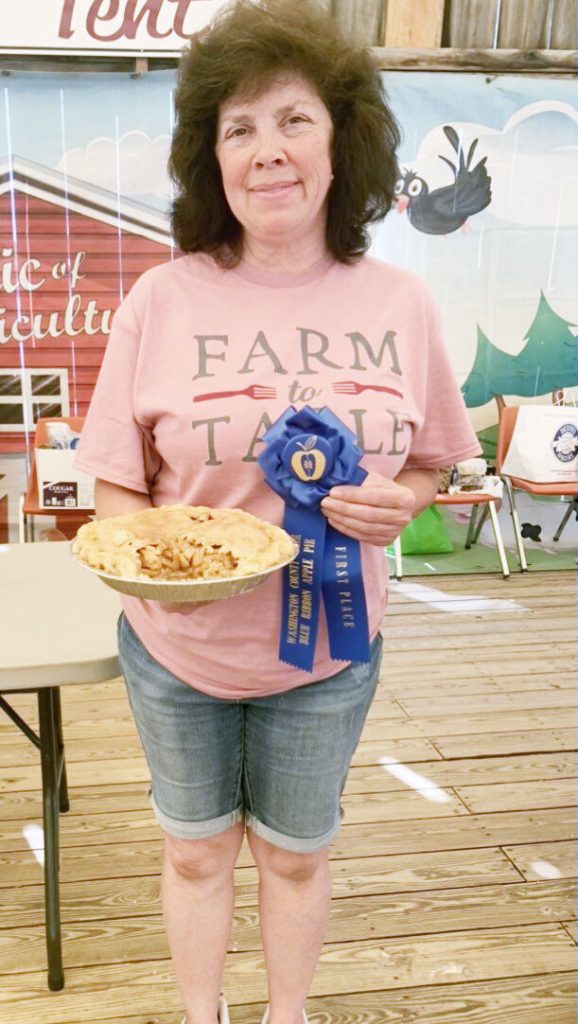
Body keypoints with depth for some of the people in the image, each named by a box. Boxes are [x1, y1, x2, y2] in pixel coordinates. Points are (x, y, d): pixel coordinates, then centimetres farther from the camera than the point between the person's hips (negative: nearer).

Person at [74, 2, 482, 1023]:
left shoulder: (398, 303, -7)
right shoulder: (162, 299, -12)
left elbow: (429, 461, 5)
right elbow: (115, 486, -6)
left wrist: (397, 503, -18)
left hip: (325, 652, 1)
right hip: (175, 647, 0)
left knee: (295, 853, 22)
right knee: (196, 850, 21)